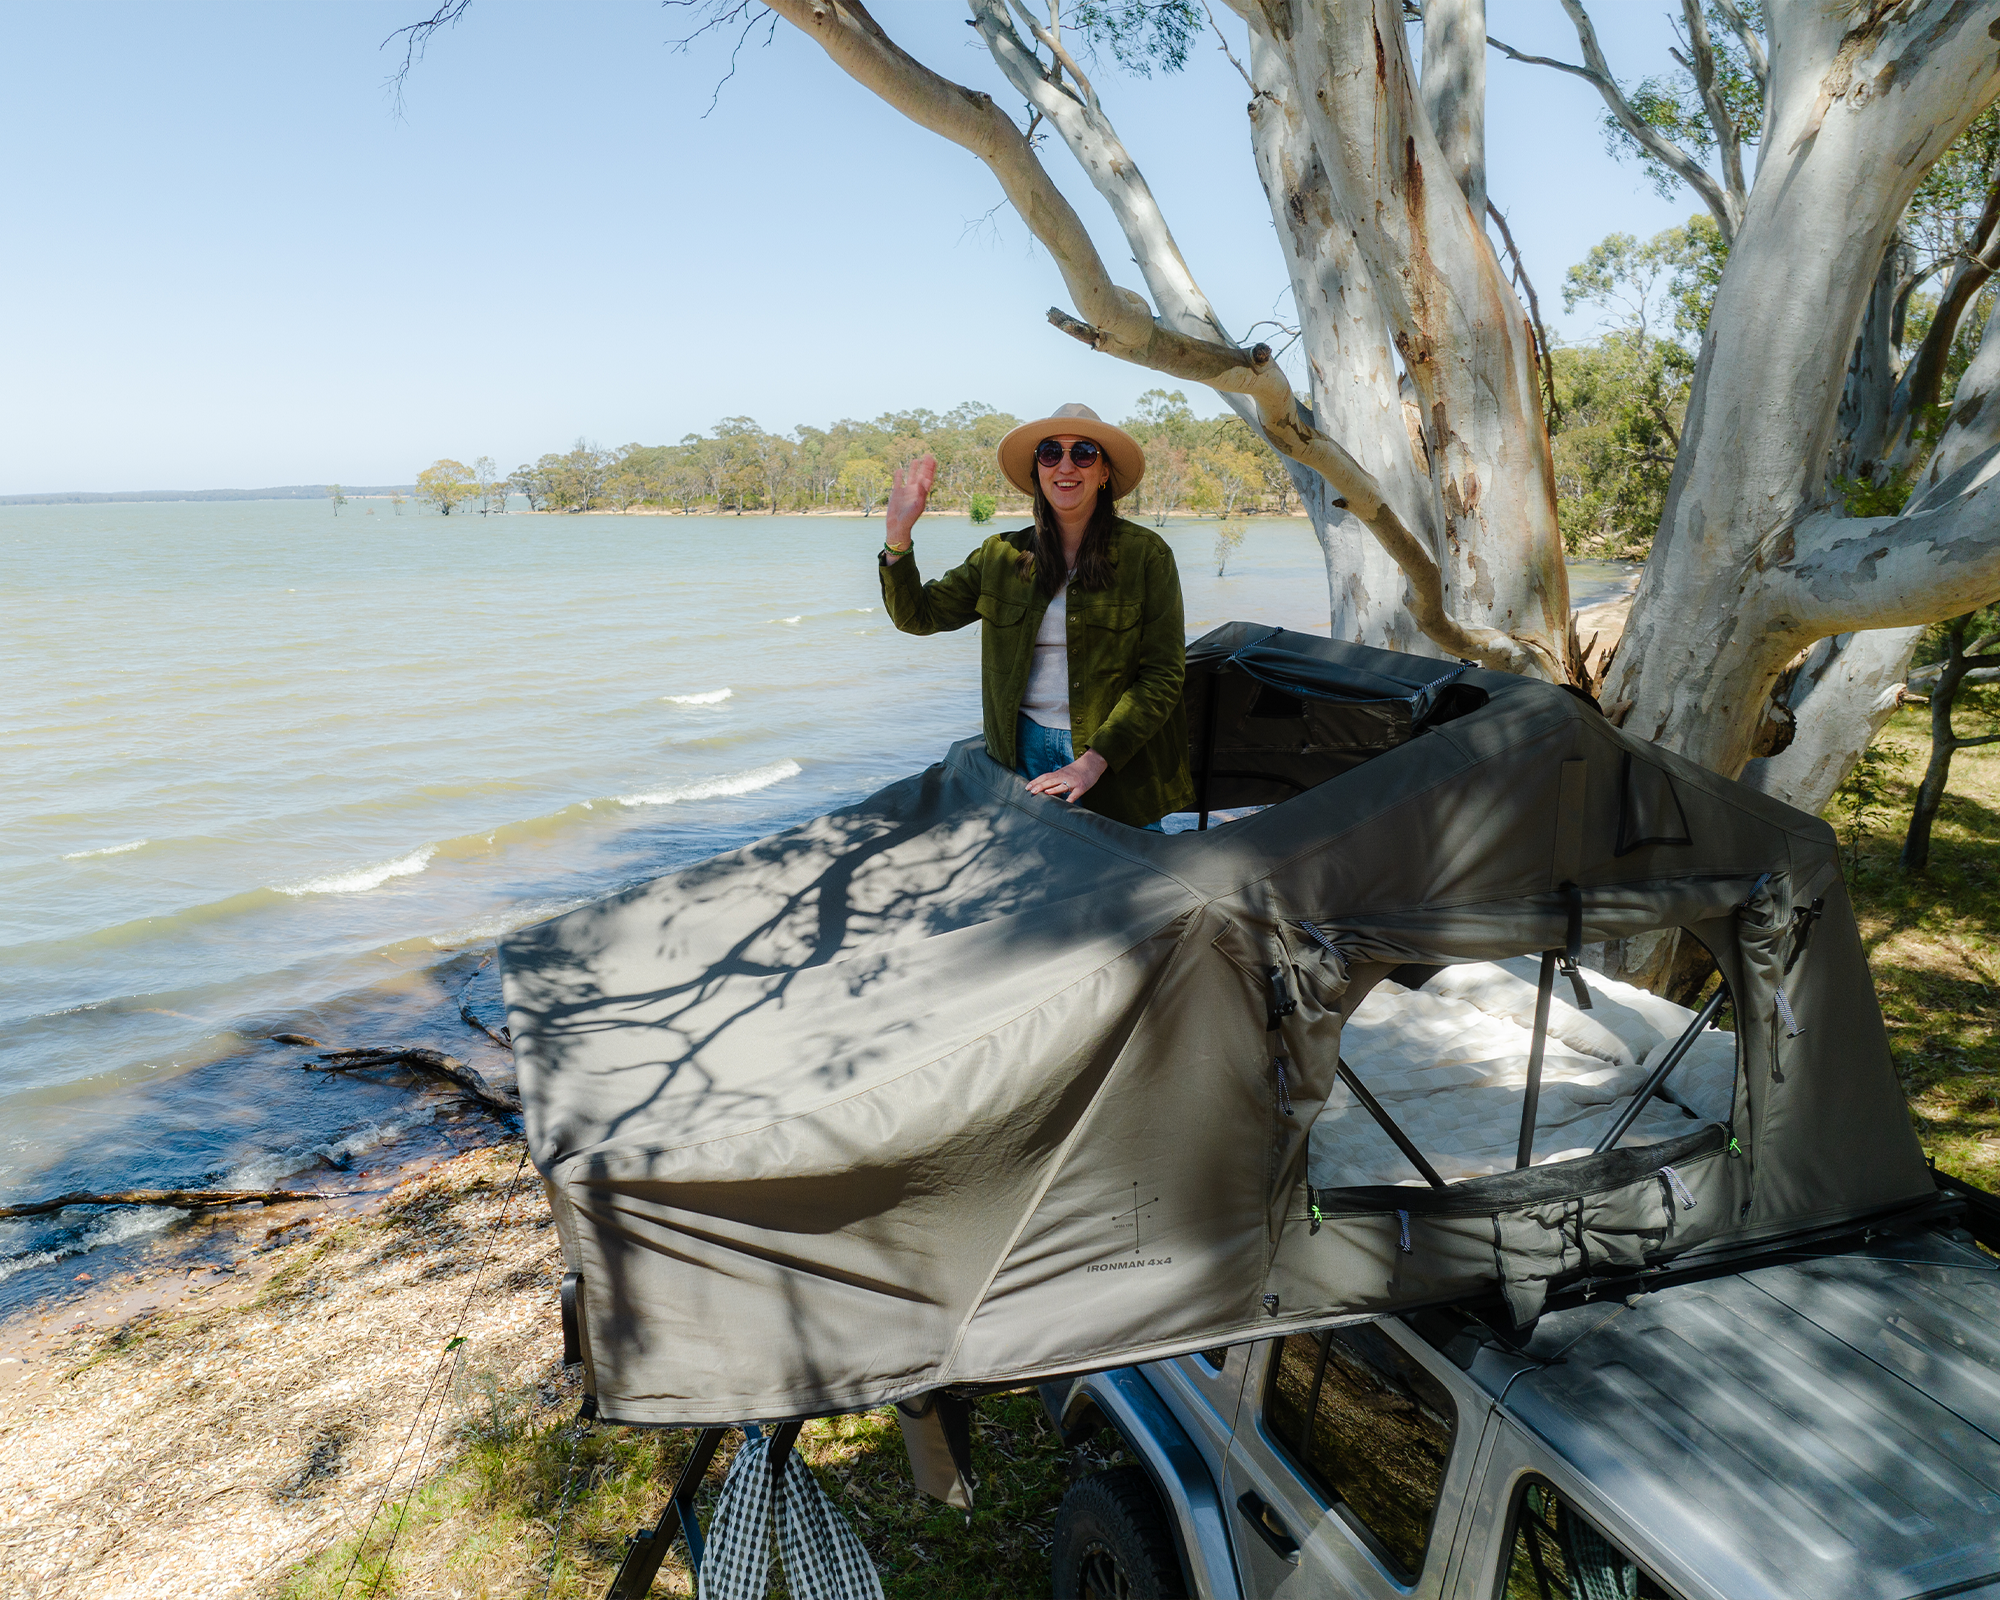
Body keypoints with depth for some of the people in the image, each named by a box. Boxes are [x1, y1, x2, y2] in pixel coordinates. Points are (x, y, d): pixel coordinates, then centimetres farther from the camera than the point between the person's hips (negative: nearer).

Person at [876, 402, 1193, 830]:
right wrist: (898, 534, -9)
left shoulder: (1146, 554, -5)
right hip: (1026, 751, 2)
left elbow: (1162, 676, -10)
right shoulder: (1002, 556, 5)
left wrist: (1094, 761, -19)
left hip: (1119, 757, -2)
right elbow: (917, 615, 7)